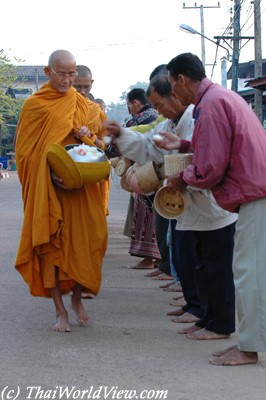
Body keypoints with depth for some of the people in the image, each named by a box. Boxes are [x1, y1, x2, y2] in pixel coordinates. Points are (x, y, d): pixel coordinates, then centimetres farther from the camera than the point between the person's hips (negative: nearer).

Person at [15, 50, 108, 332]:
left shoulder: (83, 104, 10)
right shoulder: (34, 105, 0)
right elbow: (24, 151, -1)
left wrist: (87, 131, -8)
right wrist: (49, 174, -15)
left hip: (81, 187, 3)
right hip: (47, 188, -3)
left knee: (84, 241, 1)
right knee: (50, 245, -3)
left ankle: (77, 298, 22)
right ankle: (60, 310, 5)